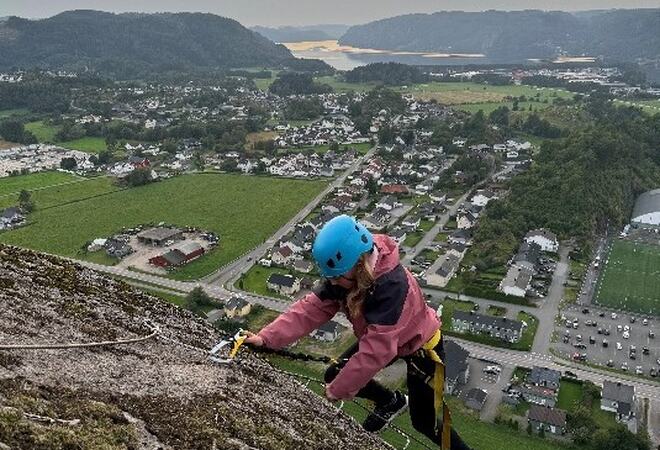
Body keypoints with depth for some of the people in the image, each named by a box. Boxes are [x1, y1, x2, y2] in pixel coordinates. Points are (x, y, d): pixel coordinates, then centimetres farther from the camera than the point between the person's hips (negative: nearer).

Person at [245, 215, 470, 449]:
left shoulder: (392, 286, -41)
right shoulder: (346, 275, -19)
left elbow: (375, 351, -40)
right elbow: (311, 308, -20)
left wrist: (339, 389, -30)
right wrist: (267, 338, -30)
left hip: (421, 346, -7)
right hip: (382, 338, 7)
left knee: (424, 421, -1)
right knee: (335, 375, 7)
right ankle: (391, 402, 31)